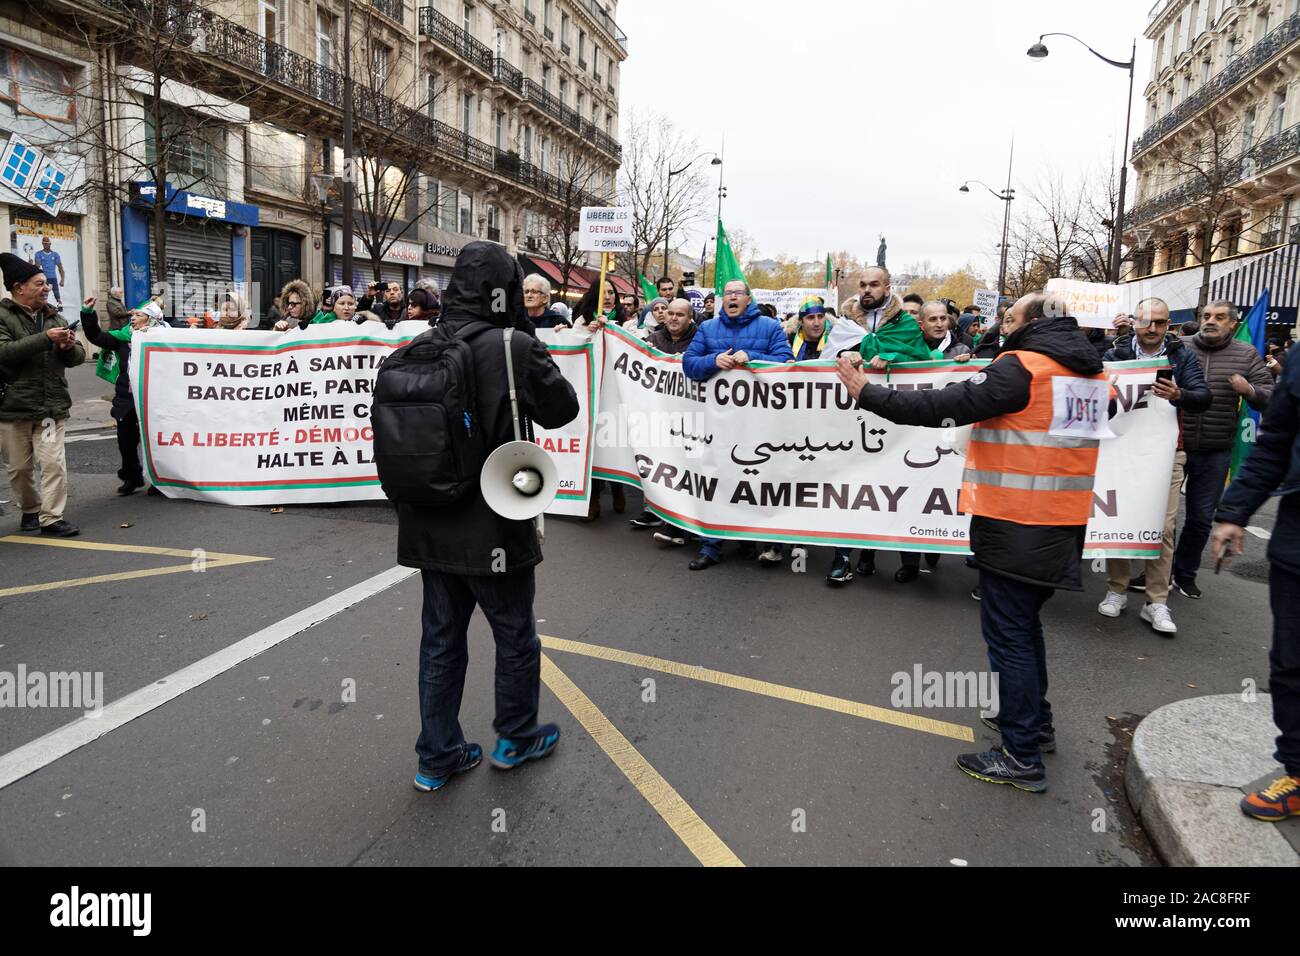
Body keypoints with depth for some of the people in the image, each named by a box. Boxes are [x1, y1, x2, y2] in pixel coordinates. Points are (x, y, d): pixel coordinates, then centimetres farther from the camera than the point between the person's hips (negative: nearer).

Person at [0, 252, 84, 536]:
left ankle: (51, 517, 0)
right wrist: (45, 338, -23)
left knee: (54, 464, -6)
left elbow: (78, 357, 13)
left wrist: (69, 347, -10)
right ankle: (30, 511, 28)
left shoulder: (54, 317, 12)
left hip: (51, 408, 3)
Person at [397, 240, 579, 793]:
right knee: (515, 636, 16)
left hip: (429, 525, 5)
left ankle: (438, 757, 29)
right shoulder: (514, 350, -17)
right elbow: (562, 408, -3)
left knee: (441, 639, 17)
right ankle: (516, 738, 34)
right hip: (492, 528, -5)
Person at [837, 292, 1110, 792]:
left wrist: (866, 392, -15)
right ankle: (1035, 721, 37)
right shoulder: (1089, 371, 10)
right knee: (1024, 623, 23)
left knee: (1009, 633, 0)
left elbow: (943, 407, -21)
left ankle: (1022, 756, 7)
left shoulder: (1021, 367, -15)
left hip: (1016, 525, -8)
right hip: (1061, 524, 9)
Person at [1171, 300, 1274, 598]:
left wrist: (1249, 390, -17)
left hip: (1215, 454, 2)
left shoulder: (1246, 355, 4)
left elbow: (1270, 398, 3)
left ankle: (1185, 573, 27)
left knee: (1201, 518, 10)